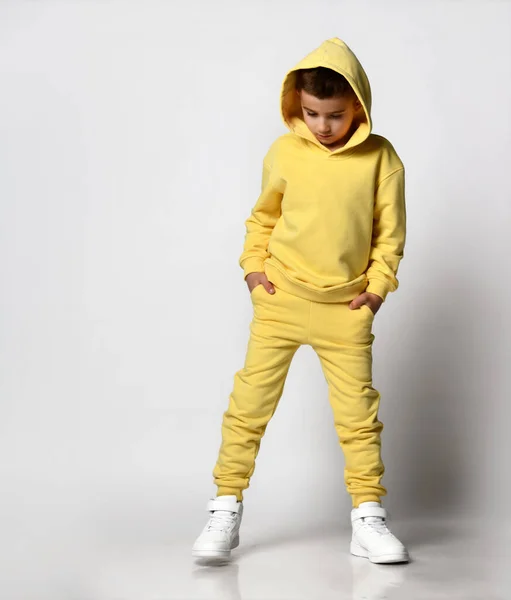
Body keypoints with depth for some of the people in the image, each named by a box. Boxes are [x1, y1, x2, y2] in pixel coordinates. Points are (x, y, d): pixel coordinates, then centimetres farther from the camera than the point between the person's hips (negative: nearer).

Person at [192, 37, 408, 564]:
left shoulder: (380, 158, -4)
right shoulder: (284, 152, -2)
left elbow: (390, 231, 3)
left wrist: (377, 287, -2)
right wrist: (253, 265, 3)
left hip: (346, 307, 0)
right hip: (280, 299, 0)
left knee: (358, 412, 4)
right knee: (250, 402, 1)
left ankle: (368, 519, 15)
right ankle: (225, 510, 11)